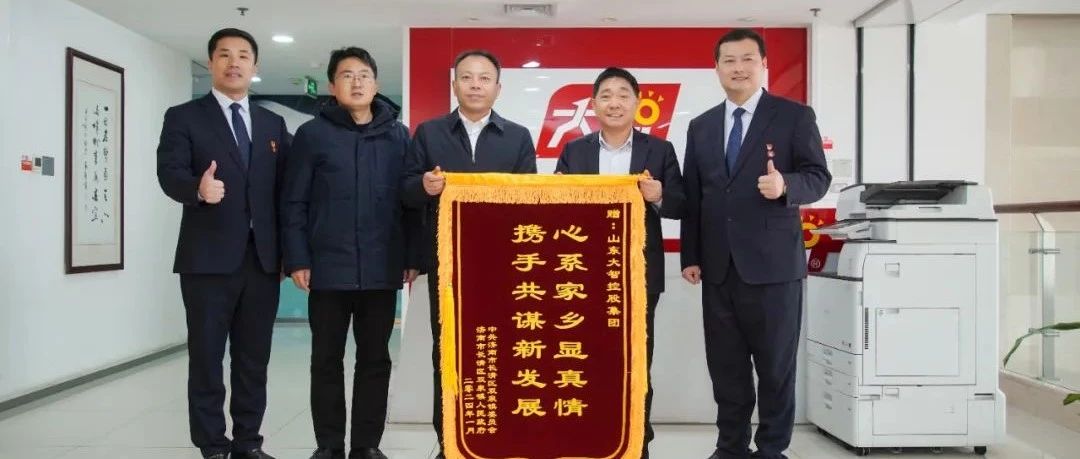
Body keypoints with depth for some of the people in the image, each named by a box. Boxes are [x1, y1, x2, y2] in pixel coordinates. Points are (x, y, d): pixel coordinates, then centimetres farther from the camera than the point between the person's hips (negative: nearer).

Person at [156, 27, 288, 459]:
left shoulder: (273, 124, 14)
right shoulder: (183, 117, 4)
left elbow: (286, 188, 11)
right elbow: (169, 173, -10)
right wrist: (198, 187, -32)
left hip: (263, 258, 4)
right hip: (208, 258, -3)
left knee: (254, 357, 9)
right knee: (206, 356, 3)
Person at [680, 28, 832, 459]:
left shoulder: (795, 116, 1)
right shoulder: (701, 126, 13)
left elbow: (819, 177, -4)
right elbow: (692, 196, 11)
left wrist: (785, 185, -26)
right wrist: (691, 256, 5)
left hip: (773, 263, -4)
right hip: (719, 267, 4)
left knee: (776, 366, 5)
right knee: (725, 366, 11)